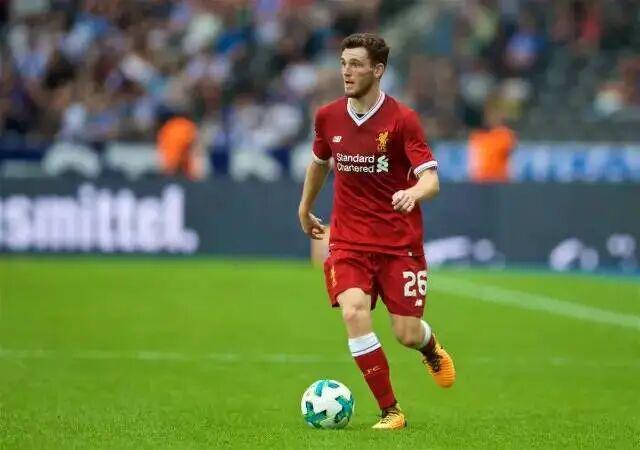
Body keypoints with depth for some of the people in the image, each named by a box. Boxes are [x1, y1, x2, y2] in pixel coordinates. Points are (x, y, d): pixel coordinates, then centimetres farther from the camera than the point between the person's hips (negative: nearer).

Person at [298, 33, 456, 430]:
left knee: (407, 334, -3)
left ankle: (430, 347, 39)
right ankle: (390, 410, -11)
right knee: (354, 312, -22)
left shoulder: (402, 119, -12)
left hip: (400, 241, -3)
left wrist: (412, 193, -40)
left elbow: (431, 180, -17)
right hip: (348, 240, 3)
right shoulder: (328, 117, 2)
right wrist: (305, 209, 33)